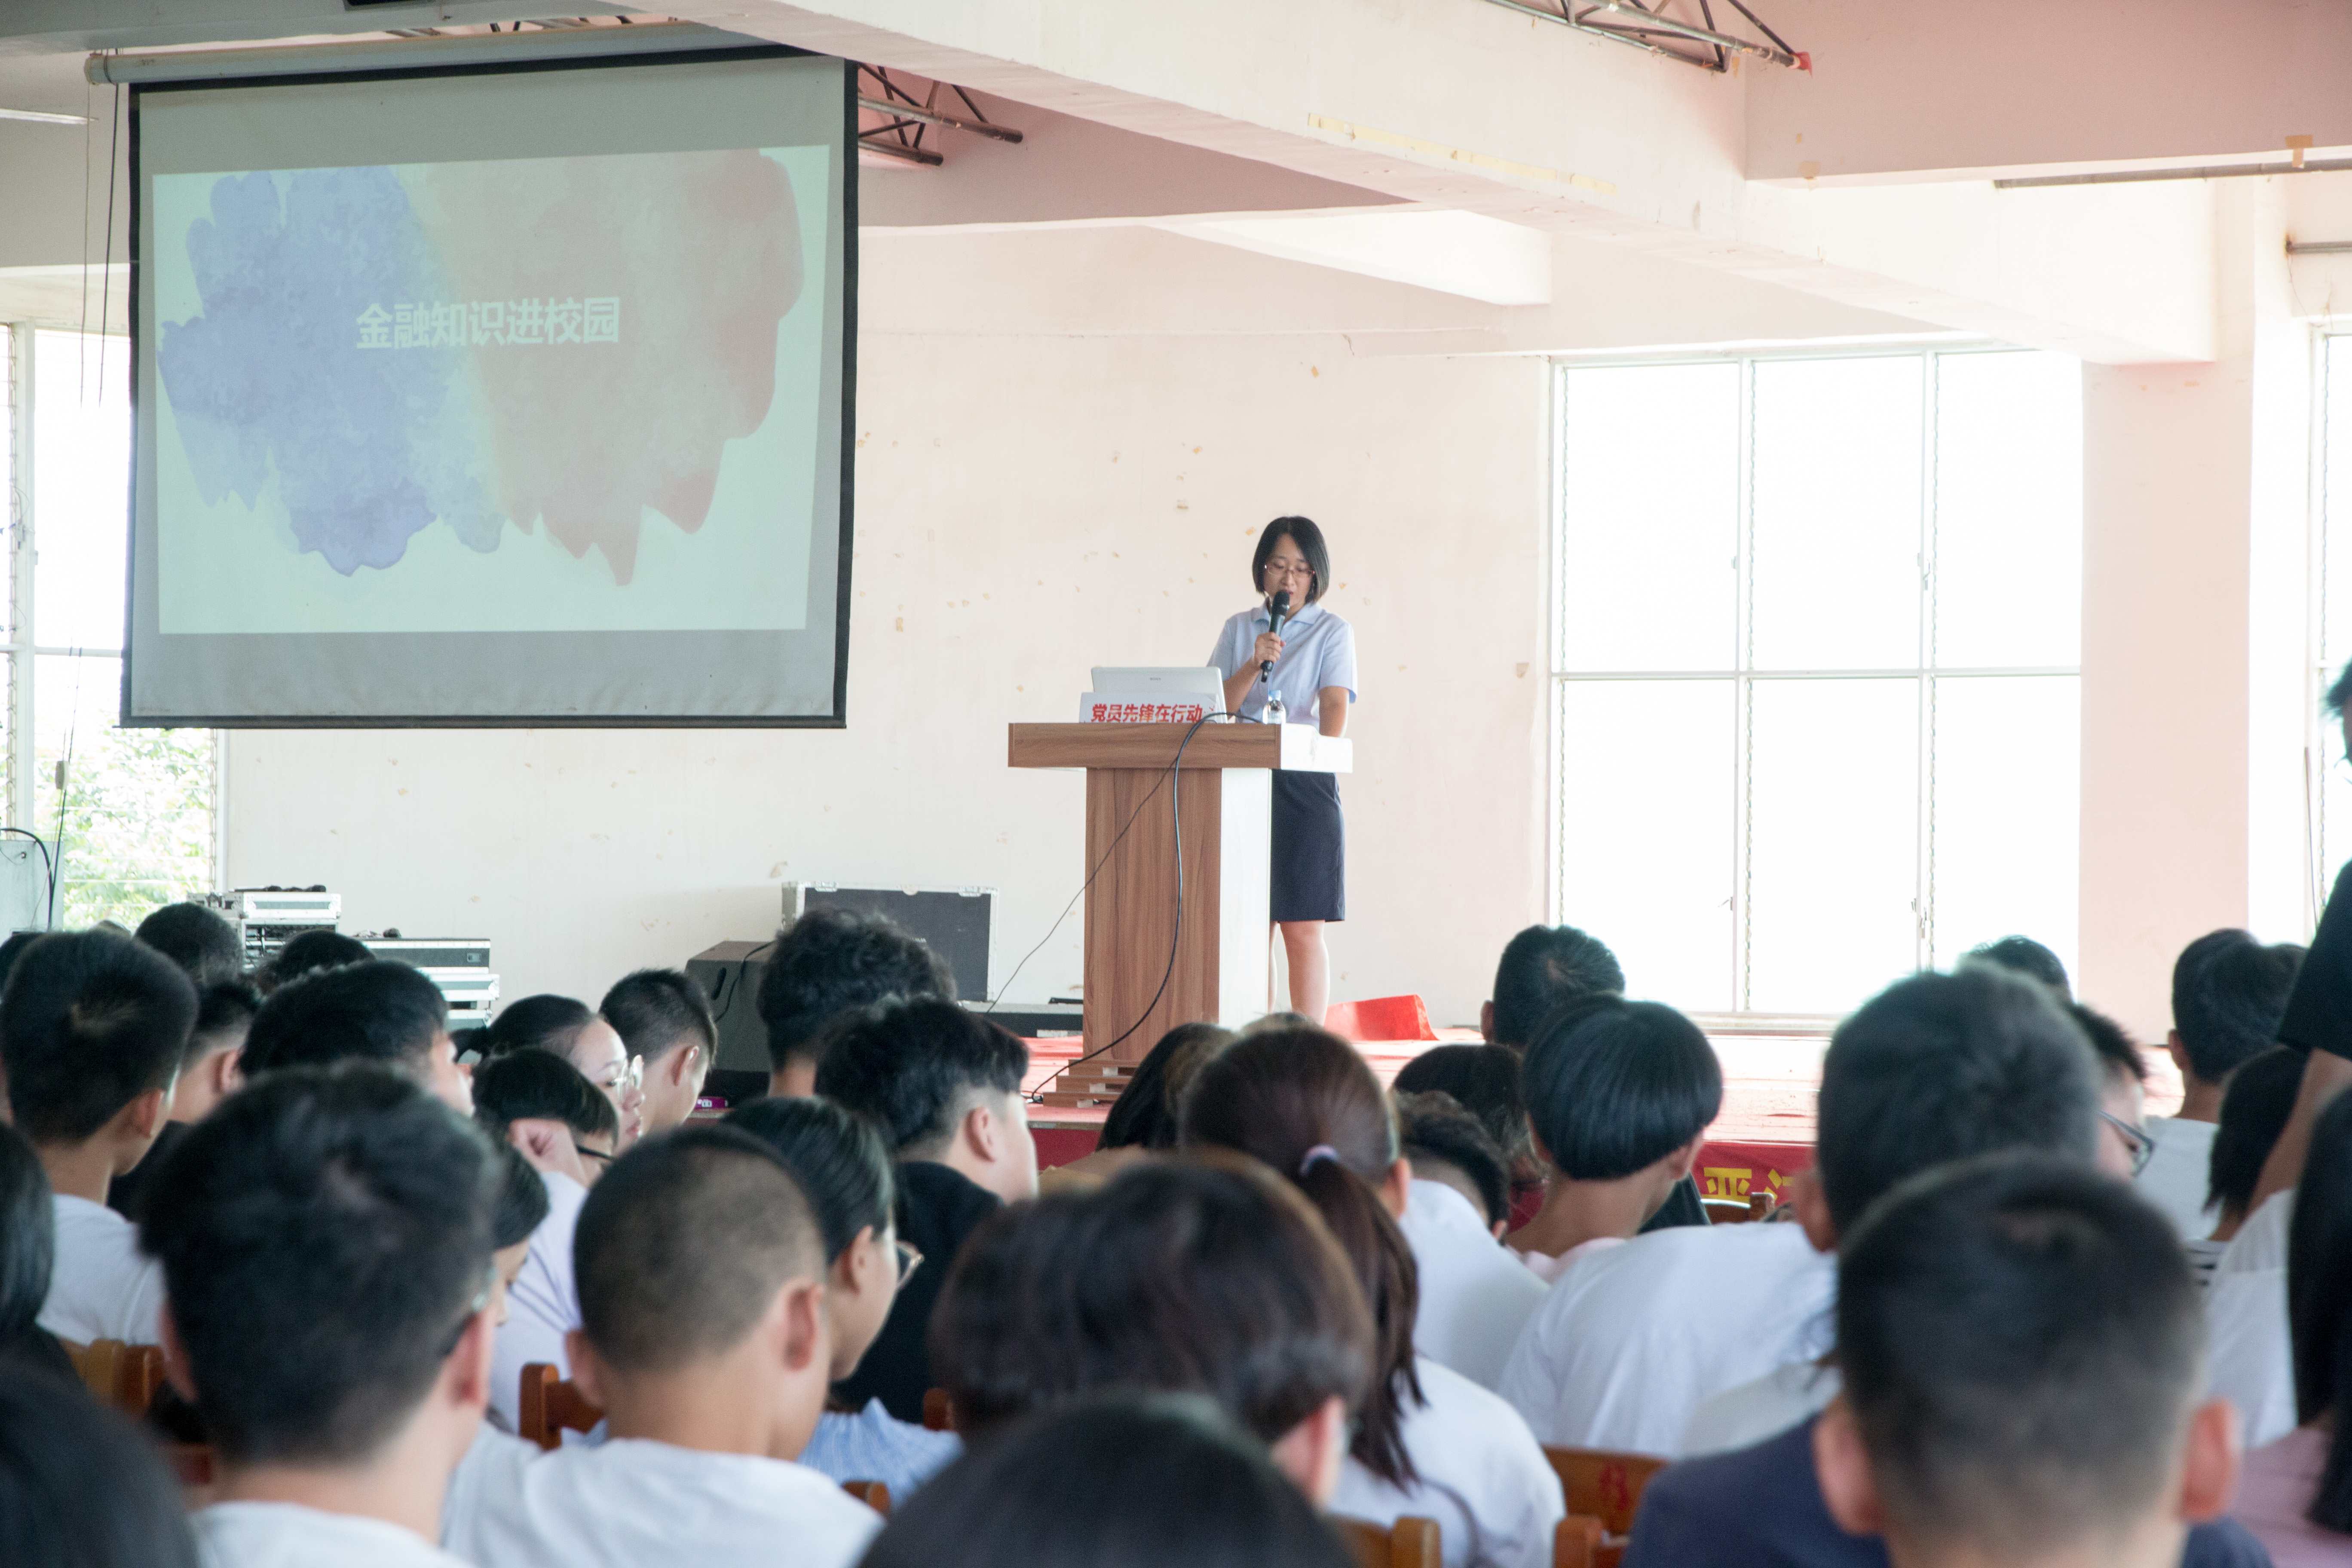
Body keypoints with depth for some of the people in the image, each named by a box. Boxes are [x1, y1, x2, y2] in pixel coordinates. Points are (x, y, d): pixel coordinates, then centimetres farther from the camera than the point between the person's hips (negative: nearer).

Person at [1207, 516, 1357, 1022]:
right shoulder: (1239, 629, 13)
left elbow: (1335, 704, -7)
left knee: (1302, 927, -5)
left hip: (1303, 785, -3)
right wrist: (1254, 664, -13)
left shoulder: (1333, 632, 5)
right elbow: (1216, 706, 3)